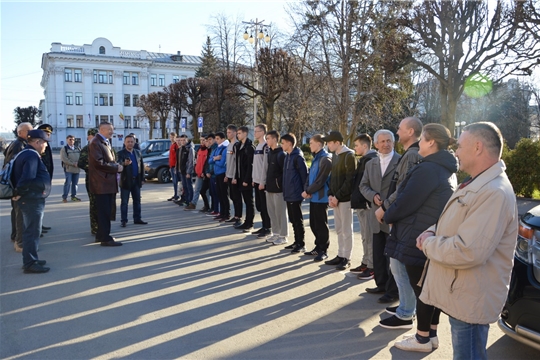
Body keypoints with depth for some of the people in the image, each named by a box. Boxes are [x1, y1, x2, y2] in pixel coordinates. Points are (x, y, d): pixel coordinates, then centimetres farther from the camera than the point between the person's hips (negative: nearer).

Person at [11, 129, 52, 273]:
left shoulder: (25, 153, 14)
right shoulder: (32, 155, -18)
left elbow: (19, 174, 17)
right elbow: (27, 178, -29)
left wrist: (19, 193, 12)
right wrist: (19, 194, -16)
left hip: (31, 198, 10)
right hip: (32, 199, -10)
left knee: (30, 230, 17)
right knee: (32, 232, -4)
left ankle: (30, 260, 27)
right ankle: (30, 264, 3)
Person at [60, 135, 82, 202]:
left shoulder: (78, 148, 16)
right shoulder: (64, 149, 1)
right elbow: (64, 159, -10)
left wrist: (78, 163, -9)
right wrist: (73, 164, -16)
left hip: (77, 168, 4)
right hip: (68, 168, -4)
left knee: (75, 183, 6)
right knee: (68, 183, -7)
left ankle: (74, 196, 16)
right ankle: (64, 197, 0)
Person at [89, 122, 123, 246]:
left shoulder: (106, 142, 20)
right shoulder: (95, 143, -11)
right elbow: (99, 163, -21)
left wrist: (116, 166, 5)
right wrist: (116, 168, -14)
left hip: (109, 182, 10)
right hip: (102, 183, -10)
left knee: (106, 211, 15)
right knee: (104, 212, -6)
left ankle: (101, 235, 24)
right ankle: (105, 238, -2)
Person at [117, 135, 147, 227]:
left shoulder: (138, 152, 9)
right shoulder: (120, 153, -6)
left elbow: (142, 166, 11)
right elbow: (119, 164, -22)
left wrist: (142, 179, 6)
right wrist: (124, 163, -45)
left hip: (136, 181, 5)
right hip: (126, 181, -5)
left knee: (137, 201, 10)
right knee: (124, 202, 2)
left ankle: (137, 219, 19)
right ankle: (123, 220, 8)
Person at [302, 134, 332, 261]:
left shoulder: (326, 159, -14)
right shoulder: (316, 158, 15)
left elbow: (320, 180, -18)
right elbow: (310, 176, 14)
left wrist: (308, 191, -11)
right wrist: (306, 189, -3)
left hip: (321, 197, -9)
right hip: (313, 197, 9)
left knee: (321, 225, 0)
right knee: (313, 224, 14)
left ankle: (323, 251, 11)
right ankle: (318, 247, 27)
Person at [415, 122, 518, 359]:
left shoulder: (494, 192, -26)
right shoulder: (476, 184, 11)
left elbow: (468, 252, -33)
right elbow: (453, 225, 19)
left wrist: (428, 243, -16)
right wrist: (431, 233, -3)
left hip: (470, 300, -10)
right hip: (461, 294, 10)